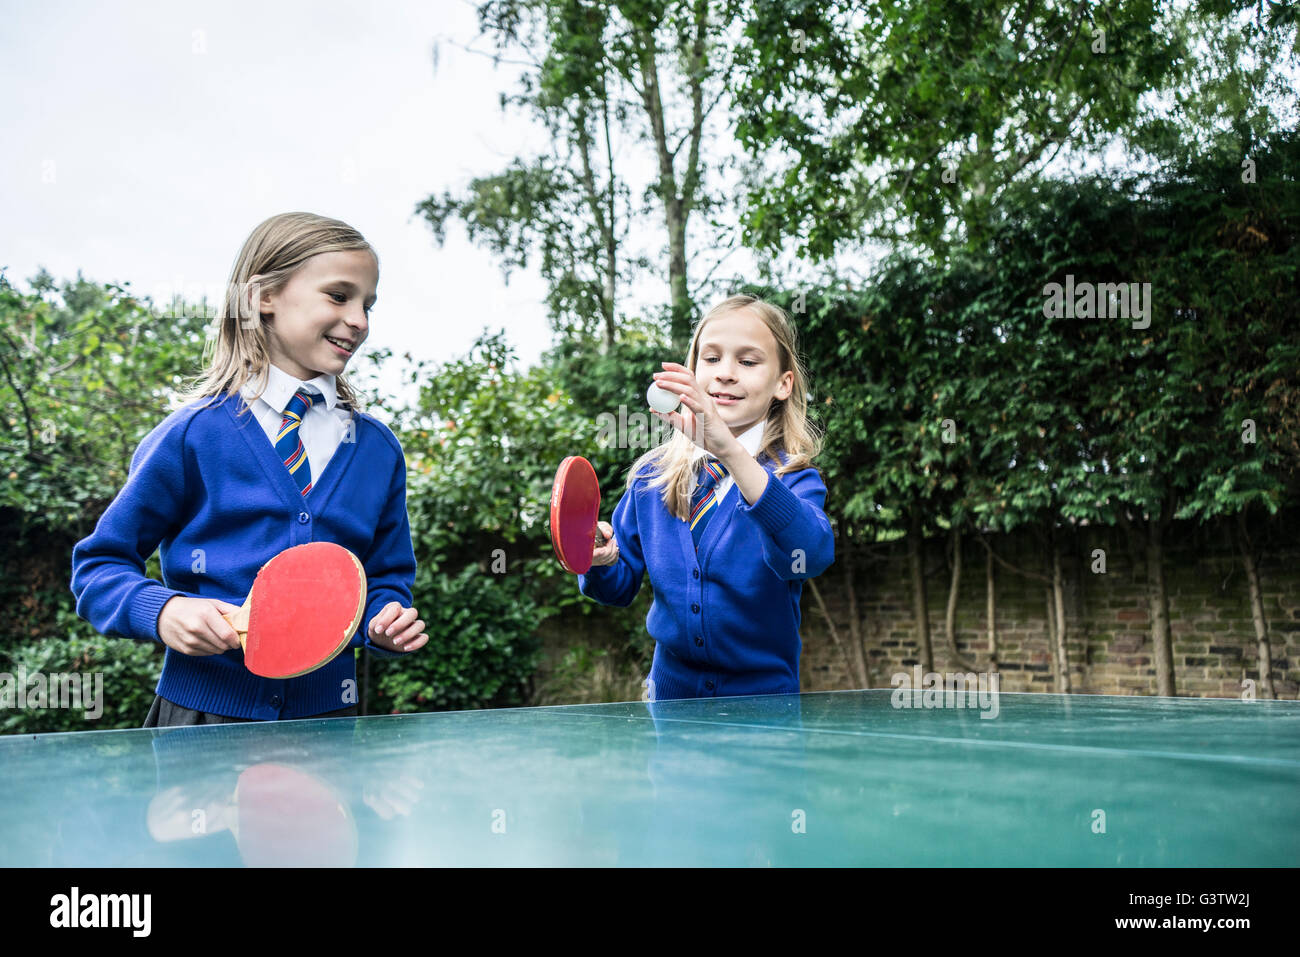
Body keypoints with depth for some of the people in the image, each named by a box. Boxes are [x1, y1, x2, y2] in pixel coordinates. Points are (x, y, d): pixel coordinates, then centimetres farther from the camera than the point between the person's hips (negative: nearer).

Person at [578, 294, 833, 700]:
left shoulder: (795, 478, -11)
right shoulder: (652, 474, -1)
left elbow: (812, 555, -35)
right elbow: (620, 586, 9)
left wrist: (729, 449, -44)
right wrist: (603, 561, -15)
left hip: (763, 697, -3)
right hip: (671, 692, 3)